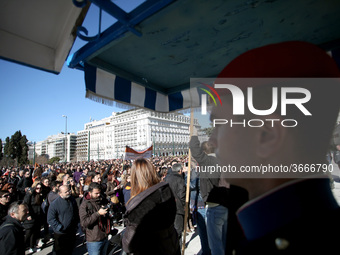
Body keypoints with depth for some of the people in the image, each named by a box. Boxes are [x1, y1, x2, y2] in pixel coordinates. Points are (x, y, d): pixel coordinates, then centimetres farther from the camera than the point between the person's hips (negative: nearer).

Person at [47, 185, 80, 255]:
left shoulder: (72, 200, 0)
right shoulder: (55, 204, -17)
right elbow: (50, 219, -15)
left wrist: (76, 225, 9)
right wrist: (60, 228, -17)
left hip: (72, 232, 4)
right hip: (60, 233, -4)